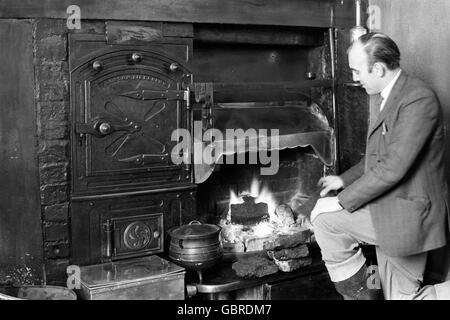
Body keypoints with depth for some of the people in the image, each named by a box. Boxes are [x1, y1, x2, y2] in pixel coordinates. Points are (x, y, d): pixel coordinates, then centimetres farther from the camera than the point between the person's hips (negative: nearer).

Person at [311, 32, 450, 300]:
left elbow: (393, 167, -25)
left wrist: (344, 201, -18)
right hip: (388, 209, 9)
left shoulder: (419, 99, -20)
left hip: (408, 214, -9)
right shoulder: (385, 97, 10)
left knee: (324, 216, -9)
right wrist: (345, 180, 13)